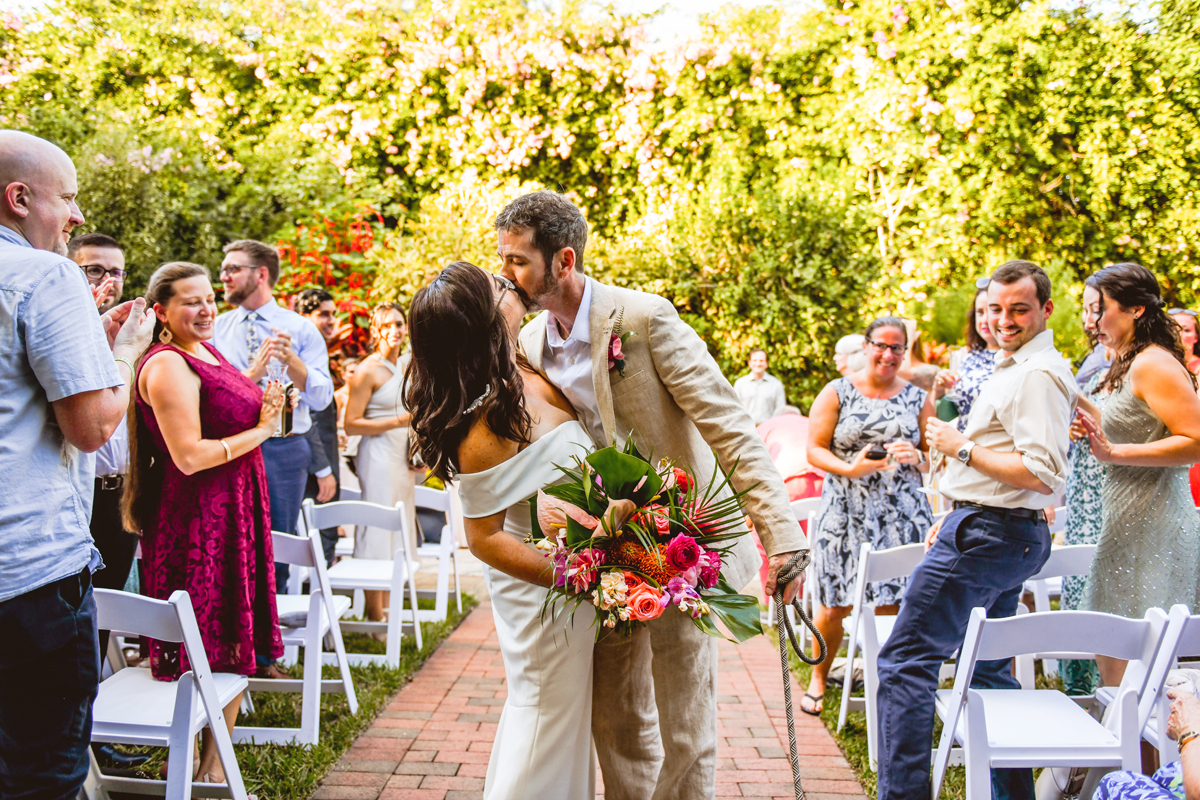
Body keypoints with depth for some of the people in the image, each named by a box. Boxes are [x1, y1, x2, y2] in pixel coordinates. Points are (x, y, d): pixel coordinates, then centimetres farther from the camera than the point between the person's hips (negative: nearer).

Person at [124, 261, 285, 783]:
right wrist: (260, 431, -14)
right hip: (194, 523, -9)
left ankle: (213, 764, 26)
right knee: (197, 656, 1)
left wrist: (265, 407, 7)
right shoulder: (167, 365, -17)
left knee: (235, 646, 14)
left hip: (232, 515, 9)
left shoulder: (208, 351, 12)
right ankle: (186, 771, 16)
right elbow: (189, 456, -22)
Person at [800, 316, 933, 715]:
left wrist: (915, 457, -9)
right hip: (846, 514, -2)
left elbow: (934, 458, 14)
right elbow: (814, 450, 0)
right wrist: (850, 468, -18)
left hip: (902, 515, 2)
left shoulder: (917, 399, 12)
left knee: (895, 603, -3)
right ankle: (819, 677, 25)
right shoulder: (836, 393, 4)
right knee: (836, 605, 1)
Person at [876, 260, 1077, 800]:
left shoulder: (1036, 374, -17)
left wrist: (962, 448, -17)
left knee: (905, 659, -8)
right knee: (987, 667, 19)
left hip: (987, 536, -11)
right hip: (1006, 533, 11)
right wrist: (955, 517, 21)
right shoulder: (1017, 367, 17)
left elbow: (1043, 475, -25)